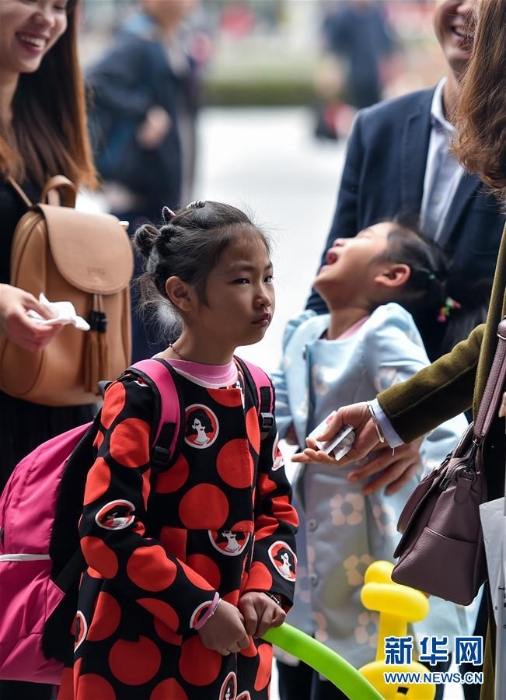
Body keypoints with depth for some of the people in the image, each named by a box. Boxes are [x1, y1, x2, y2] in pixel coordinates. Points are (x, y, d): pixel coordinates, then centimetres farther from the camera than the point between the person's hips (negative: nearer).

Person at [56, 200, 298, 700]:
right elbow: (109, 530, -19)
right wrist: (200, 608, -18)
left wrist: (266, 587, -6)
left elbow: (276, 506, 12)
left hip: (233, 639, 6)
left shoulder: (255, 392, 7)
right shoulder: (140, 397, -14)